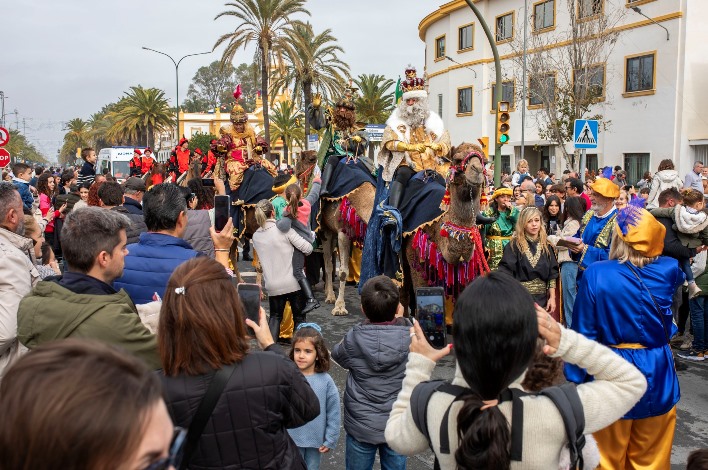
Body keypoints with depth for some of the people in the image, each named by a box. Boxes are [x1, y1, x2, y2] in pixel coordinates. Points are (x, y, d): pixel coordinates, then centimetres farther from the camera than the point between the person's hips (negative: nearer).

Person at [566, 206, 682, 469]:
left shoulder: (595, 274, -17)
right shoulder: (668, 270, -8)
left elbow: (584, 332, -13)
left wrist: (577, 377, -4)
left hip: (612, 372, -2)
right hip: (656, 372, 3)